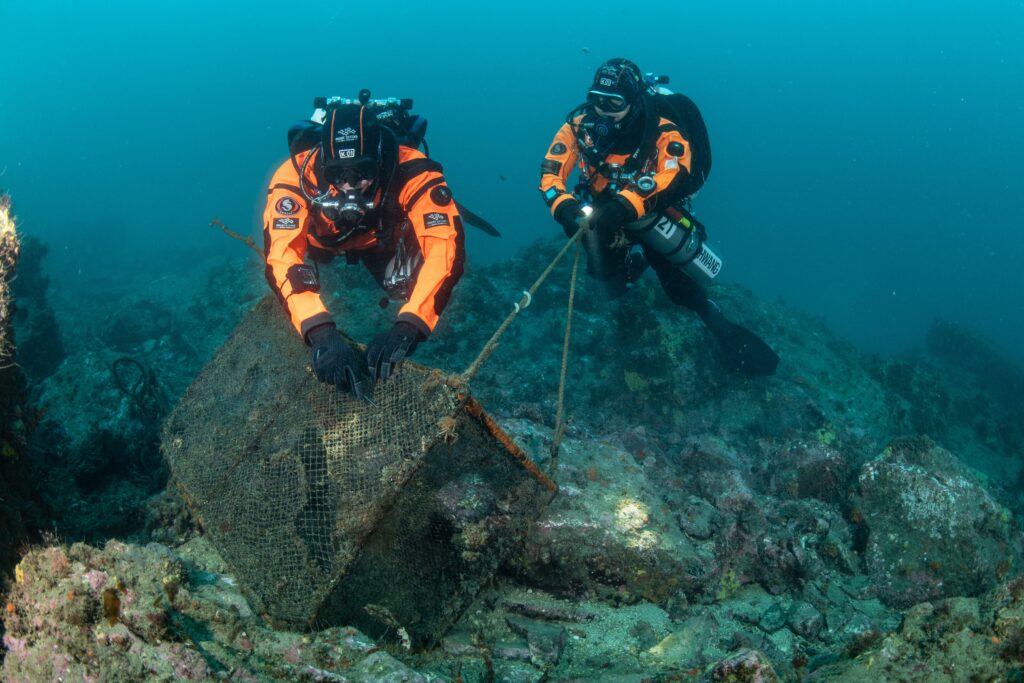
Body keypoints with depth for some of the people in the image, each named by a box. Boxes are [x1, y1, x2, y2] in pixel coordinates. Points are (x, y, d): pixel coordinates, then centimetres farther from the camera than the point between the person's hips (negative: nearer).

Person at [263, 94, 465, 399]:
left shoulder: (411, 170, -43)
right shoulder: (295, 175, -42)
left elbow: (445, 247, -50)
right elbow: (282, 256, -51)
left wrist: (406, 329, -63)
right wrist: (321, 334, -65)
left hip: (385, 238, -2)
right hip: (323, 239, 2)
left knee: (405, 286, -14)